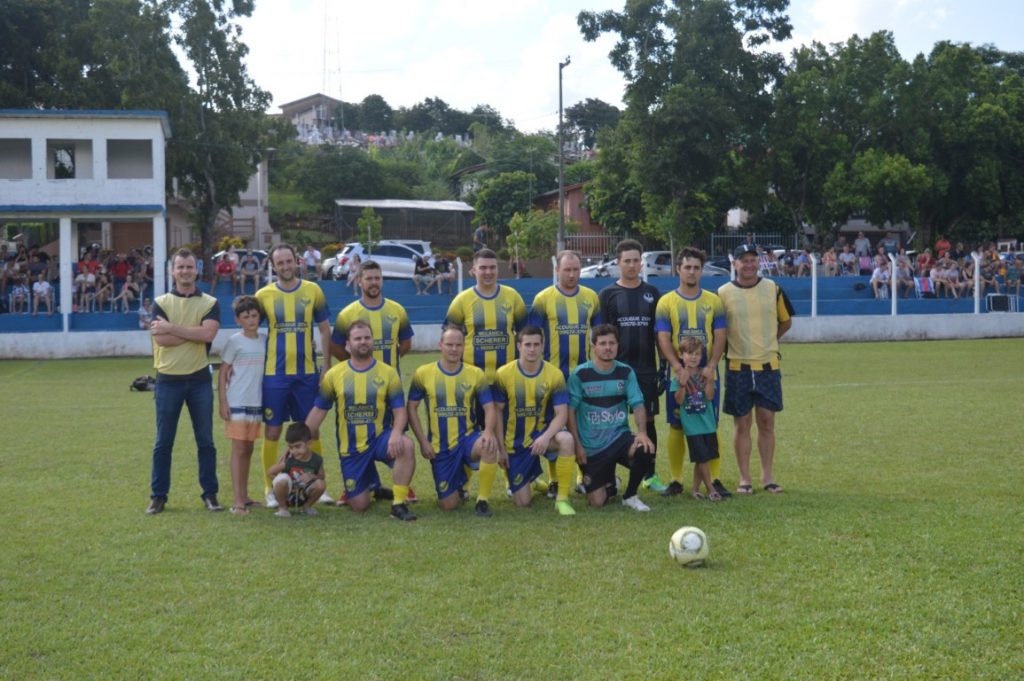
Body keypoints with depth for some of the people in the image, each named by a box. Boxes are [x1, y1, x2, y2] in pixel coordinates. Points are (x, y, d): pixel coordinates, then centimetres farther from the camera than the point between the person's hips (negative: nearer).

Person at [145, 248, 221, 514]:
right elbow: (161, 340, -12)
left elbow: (208, 333, -15)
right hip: (168, 380, 0)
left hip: (199, 379, 0)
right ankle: (158, 496, 13)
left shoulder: (210, 303, 4)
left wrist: (172, 328, -14)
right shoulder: (161, 303, 3)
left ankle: (210, 494, 14)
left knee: (205, 440, 6)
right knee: (163, 442, 5)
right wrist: (195, 333, -12)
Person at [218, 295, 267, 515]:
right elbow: (223, 373, -5)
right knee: (238, 449, -5)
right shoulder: (234, 342, -7)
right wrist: (222, 402, -11)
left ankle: (245, 496, 21)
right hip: (237, 403, -5)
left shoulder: (264, 340, 6)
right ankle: (238, 501, -6)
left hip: (257, 403, 5)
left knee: (248, 449, 13)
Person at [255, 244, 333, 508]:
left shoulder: (313, 291, 3)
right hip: (274, 374, -1)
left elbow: (324, 329, 8)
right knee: (272, 431, 2)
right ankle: (270, 489, 10)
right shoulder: (263, 295, 1)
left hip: (307, 373, 1)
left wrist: (326, 366, 2)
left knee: (312, 429, 6)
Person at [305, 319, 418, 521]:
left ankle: (399, 504, -23)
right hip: (350, 448, 1)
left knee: (405, 446, -36)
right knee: (359, 505, 0)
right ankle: (371, 486, 38)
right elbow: (318, 411, 5)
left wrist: (396, 433, -27)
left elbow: (400, 410, -6)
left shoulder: (388, 373, -3)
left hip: (380, 438, -1)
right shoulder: (334, 375, 0)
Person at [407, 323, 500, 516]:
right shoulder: (423, 374, -3)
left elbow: (489, 408, -4)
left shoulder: (476, 374, -2)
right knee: (448, 504, -4)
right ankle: (461, 478, 34)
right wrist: (423, 441, -6)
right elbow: (412, 408, 2)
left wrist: (489, 431, -25)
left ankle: (482, 500, -14)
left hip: (467, 438, 0)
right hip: (440, 447, 0)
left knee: (489, 446, -37)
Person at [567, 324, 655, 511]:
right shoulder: (580, 374, -7)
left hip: (619, 437, 2)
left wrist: (642, 432, -23)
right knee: (597, 501, -9)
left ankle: (630, 496, -3)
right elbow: (570, 411, -3)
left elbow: (638, 405, -4)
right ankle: (610, 484, 32)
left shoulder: (626, 372, 0)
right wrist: (577, 445, -8)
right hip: (591, 447, -1)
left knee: (645, 450, -32)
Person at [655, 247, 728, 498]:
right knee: (676, 427, 2)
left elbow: (719, 336, 2)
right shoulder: (666, 302, 2)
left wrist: (711, 366, -13)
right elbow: (663, 339, -5)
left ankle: (716, 478, 7)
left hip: (707, 374, 1)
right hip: (678, 374, -1)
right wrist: (679, 368, -18)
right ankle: (676, 480, 10)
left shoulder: (713, 301, 6)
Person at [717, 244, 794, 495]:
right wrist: (732, 346, 0)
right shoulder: (723, 293, -2)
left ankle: (767, 476, 13)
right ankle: (744, 479, 10)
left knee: (767, 422, 5)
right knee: (742, 424, 3)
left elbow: (786, 321, 15)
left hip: (768, 366, 2)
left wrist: (766, 341, 13)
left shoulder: (773, 288, 3)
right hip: (738, 367, -1)